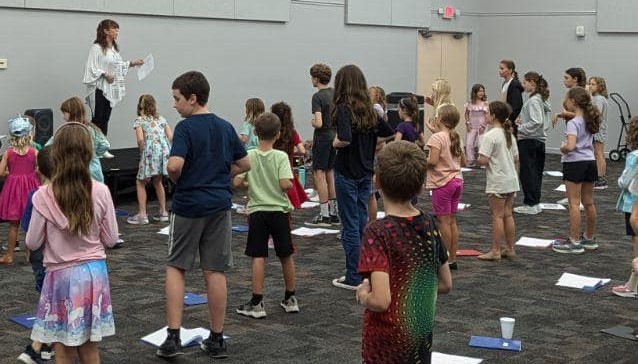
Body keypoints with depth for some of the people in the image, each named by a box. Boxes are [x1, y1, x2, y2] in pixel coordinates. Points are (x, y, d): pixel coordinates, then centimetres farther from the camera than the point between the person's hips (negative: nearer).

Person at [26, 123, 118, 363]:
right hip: (94, 272, 2)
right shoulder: (100, 192, -8)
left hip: (62, 275, -2)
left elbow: (32, 243, -5)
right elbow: (111, 239, -1)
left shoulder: (44, 196, -14)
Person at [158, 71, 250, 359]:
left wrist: (176, 180, -4)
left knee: (175, 267, 8)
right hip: (219, 205, 5)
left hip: (188, 205, -5)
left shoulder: (186, 127, -12)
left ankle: (173, 337, 3)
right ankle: (217, 340, 13)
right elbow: (244, 164, 14)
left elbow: (174, 165, -24)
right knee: (215, 271, 8)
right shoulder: (226, 127, 7)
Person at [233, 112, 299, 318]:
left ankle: (257, 303, 0)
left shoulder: (249, 156, -5)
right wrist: (290, 185, 3)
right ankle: (290, 299, 24)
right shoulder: (281, 157, -9)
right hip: (280, 210, 0)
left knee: (258, 257, 1)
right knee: (286, 255, 13)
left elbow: (236, 181, -9)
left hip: (257, 211, 0)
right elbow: (285, 184, -19)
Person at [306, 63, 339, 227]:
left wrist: (312, 122, -5)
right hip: (335, 137, 8)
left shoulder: (318, 97, -16)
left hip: (322, 138, -8)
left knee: (319, 174, -2)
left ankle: (324, 216, -2)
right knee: (330, 174, 14)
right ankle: (334, 213, 18)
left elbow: (319, 123, -24)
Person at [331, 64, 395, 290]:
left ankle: (353, 278, 6)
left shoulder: (344, 108, -15)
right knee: (362, 222, 15)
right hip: (366, 172, 7)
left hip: (347, 173, -7)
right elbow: (390, 133, 14)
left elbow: (345, 139, -29)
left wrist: (335, 143, -9)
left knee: (350, 226, 0)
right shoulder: (369, 109, 7)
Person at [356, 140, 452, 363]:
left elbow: (380, 301, -27)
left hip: (387, 344, -6)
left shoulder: (378, 232, -21)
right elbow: (446, 285, 7)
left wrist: (363, 295, -7)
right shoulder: (428, 224, -3)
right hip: (423, 337, 6)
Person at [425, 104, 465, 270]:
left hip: (443, 183, -8)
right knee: (452, 221, 12)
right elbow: (463, 162, 15)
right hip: (457, 180, 8)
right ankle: (453, 259, 16)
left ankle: (446, 260, 3)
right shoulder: (456, 138, 9)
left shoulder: (437, 138, -14)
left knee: (443, 221, -1)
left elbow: (433, 161, -23)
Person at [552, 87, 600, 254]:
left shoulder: (573, 123, -16)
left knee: (574, 204, -2)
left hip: (575, 163, -8)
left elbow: (570, 146, -28)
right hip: (590, 162, 8)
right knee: (589, 203, 15)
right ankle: (589, 239, 27)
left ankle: (574, 242, 1)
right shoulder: (589, 120, 7)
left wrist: (562, 148, -9)